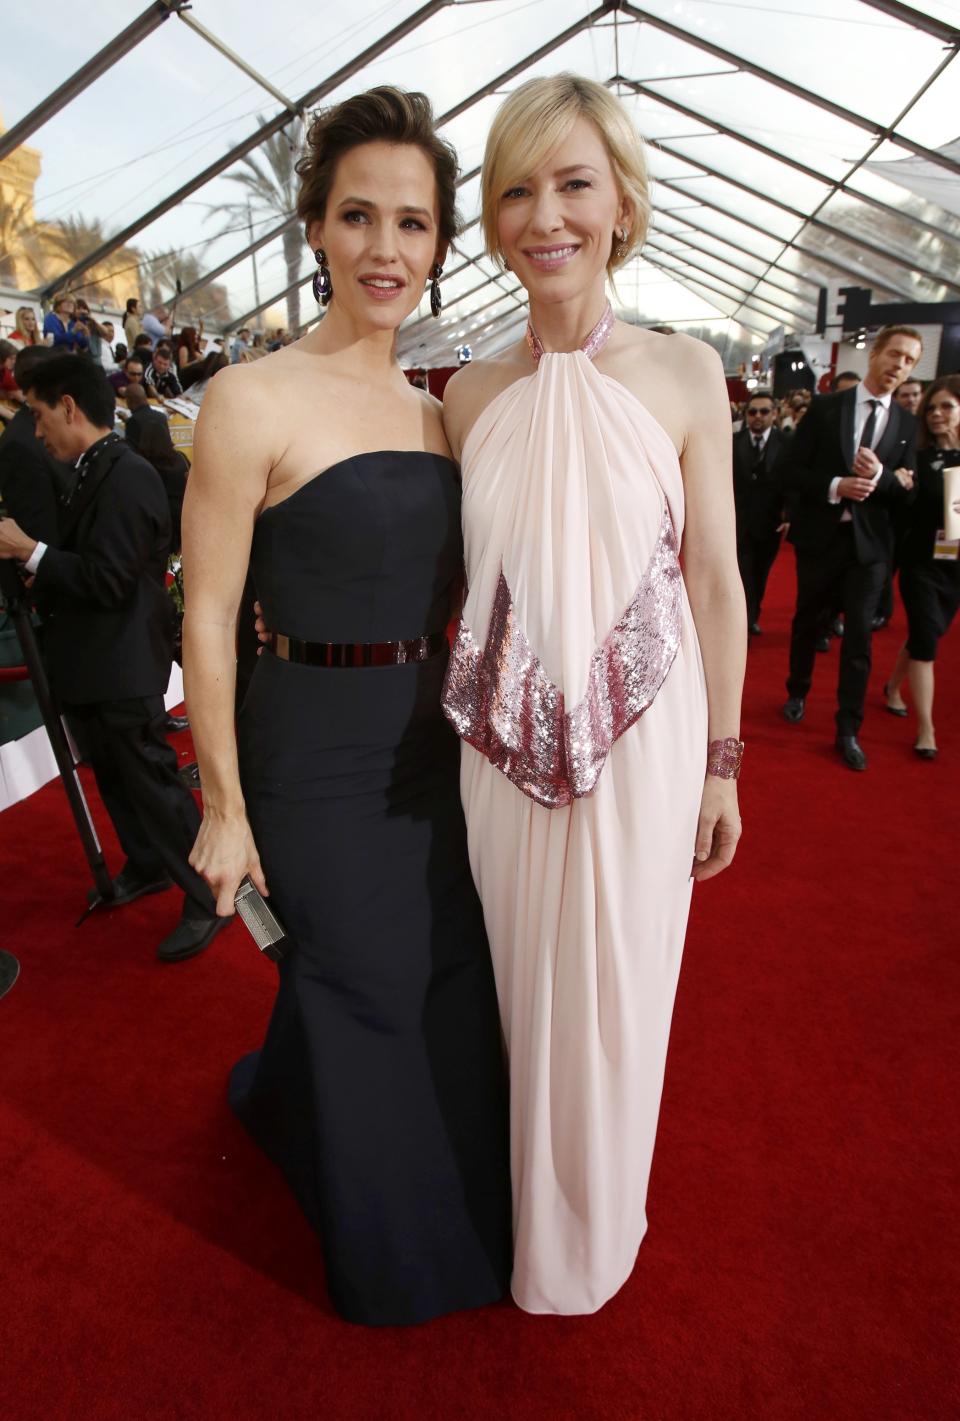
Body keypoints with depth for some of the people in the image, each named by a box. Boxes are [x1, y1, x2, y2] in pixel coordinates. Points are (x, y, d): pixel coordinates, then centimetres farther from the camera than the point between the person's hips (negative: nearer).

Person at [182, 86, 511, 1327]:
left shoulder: (436, 413, 7)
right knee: (360, 989, 12)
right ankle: (382, 1239, 45)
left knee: (445, 980, 19)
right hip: (315, 750, -6)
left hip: (428, 743, 6)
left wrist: (460, 725, 14)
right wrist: (224, 807, -11)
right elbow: (207, 619, -13)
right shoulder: (253, 400, -13)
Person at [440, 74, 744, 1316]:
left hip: (640, 740, -1)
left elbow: (715, 583, -2)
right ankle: (520, 1204, 46)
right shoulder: (471, 394, 3)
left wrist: (723, 764, -1)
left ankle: (591, 1232, 43)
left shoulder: (683, 374, -3)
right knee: (517, 982, 16)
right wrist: (458, 725, 4)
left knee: (611, 991, 13)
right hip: (508, 745, 2)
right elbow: (470, 578, 7)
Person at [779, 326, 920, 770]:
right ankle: (797, 693, 38)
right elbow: (788, 468, -6)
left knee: (859, 637, 1)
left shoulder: (906, 424, 4)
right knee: (808, 622, 14)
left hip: (869, 544, 1)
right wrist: (835, 486, -19)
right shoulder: (826, 407, -3)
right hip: (820, 536, -1)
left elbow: (905, 495, 1)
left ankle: (848, 731, 9)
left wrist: (880, 476, -19)